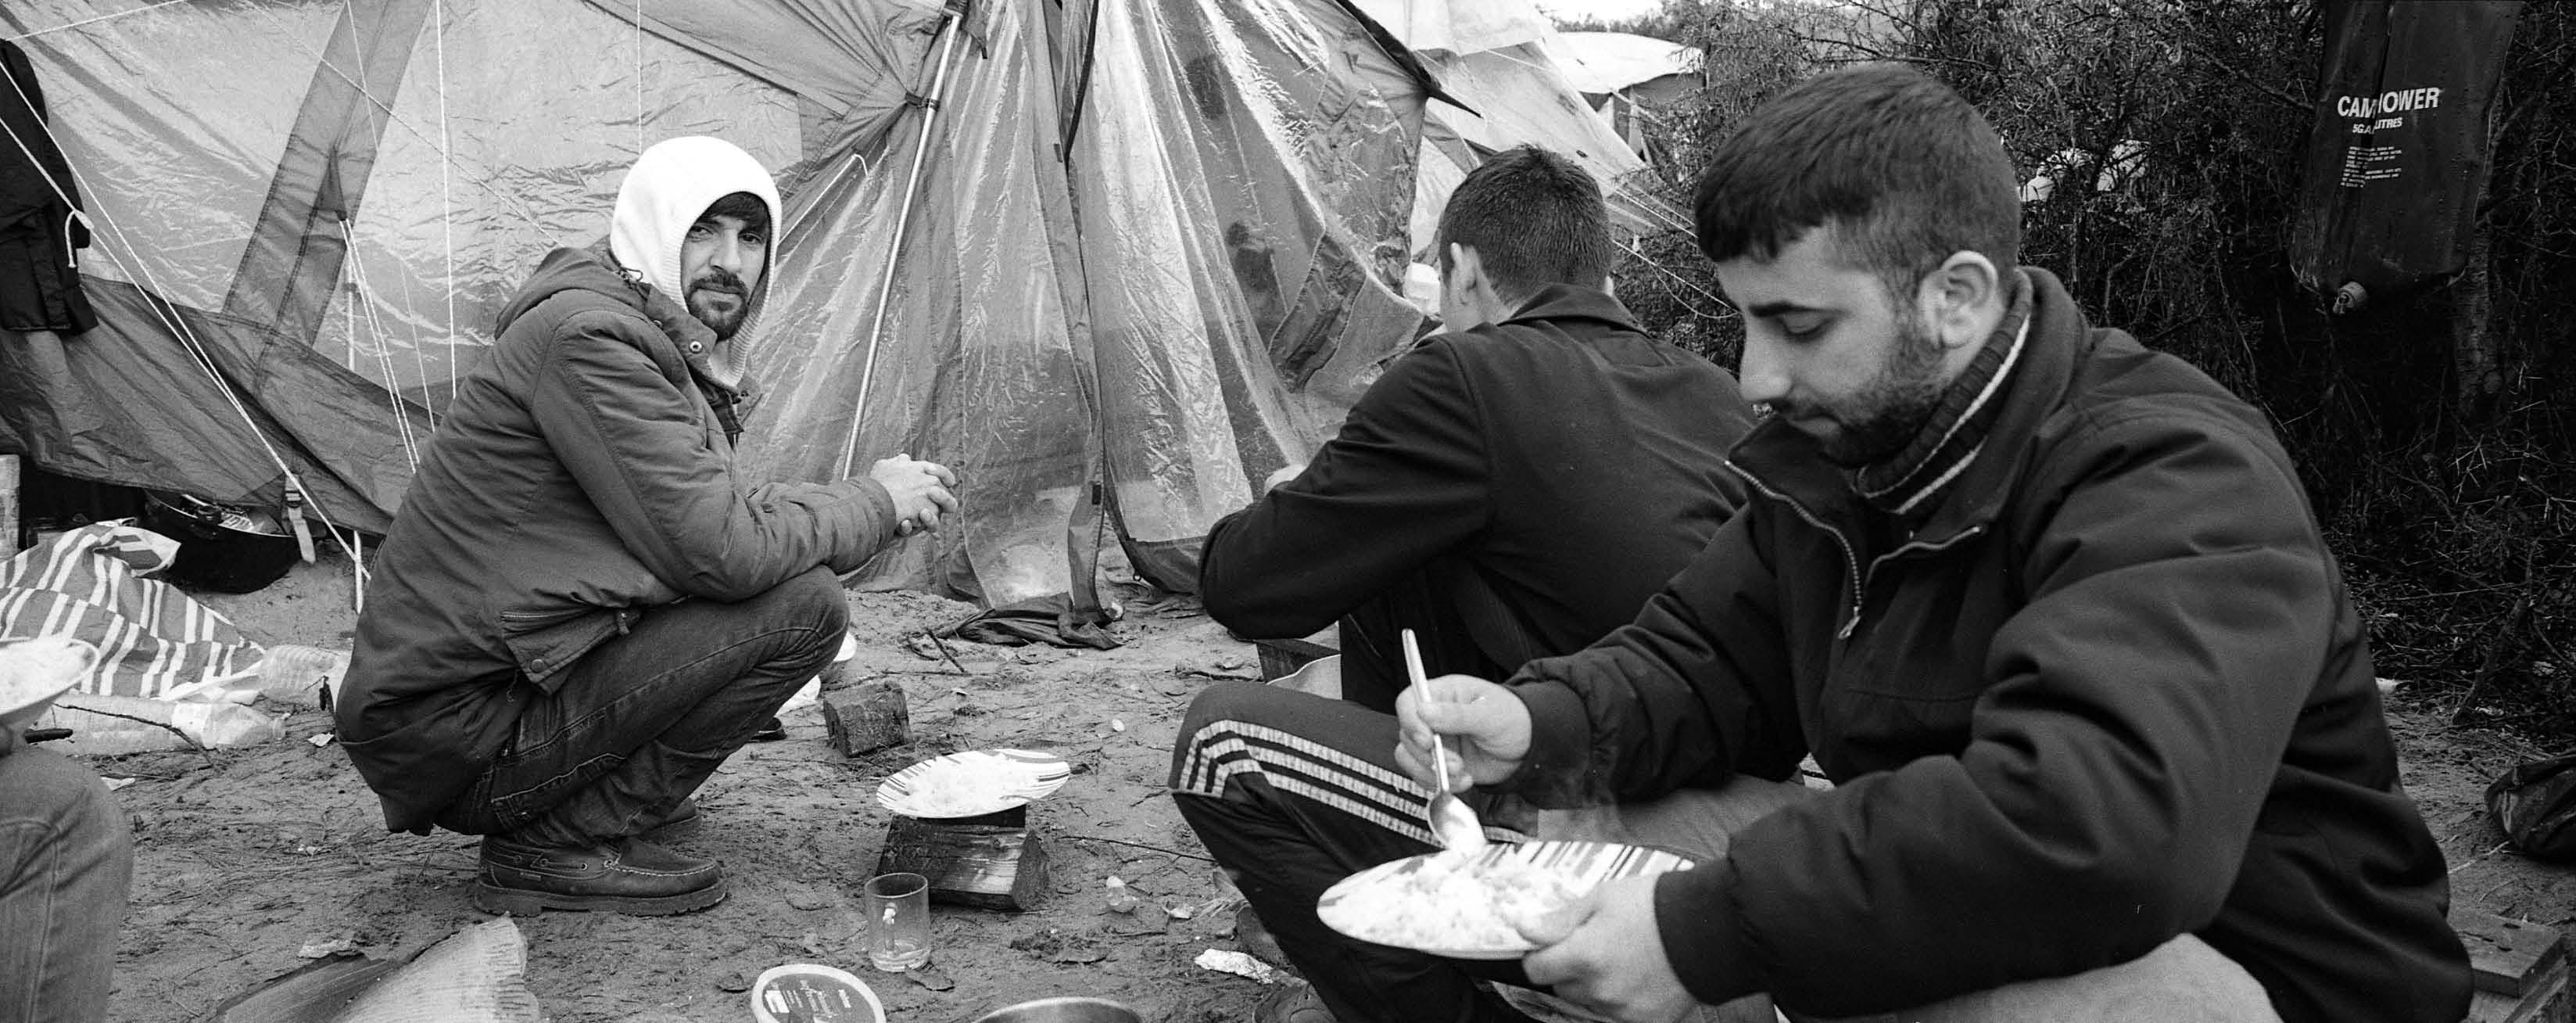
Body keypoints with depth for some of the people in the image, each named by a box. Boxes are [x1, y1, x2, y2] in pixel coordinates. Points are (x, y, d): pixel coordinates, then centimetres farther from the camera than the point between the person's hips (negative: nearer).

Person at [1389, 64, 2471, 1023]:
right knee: (1602, 820, -6)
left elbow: (2094, 822, -41)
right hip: (1960, 925, 7)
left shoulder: (2172, 481, -26)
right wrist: (1543, 723, -14)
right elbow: (1702, 656, 9)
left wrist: (1704, 933, -37)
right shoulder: (1839, 449, 1)